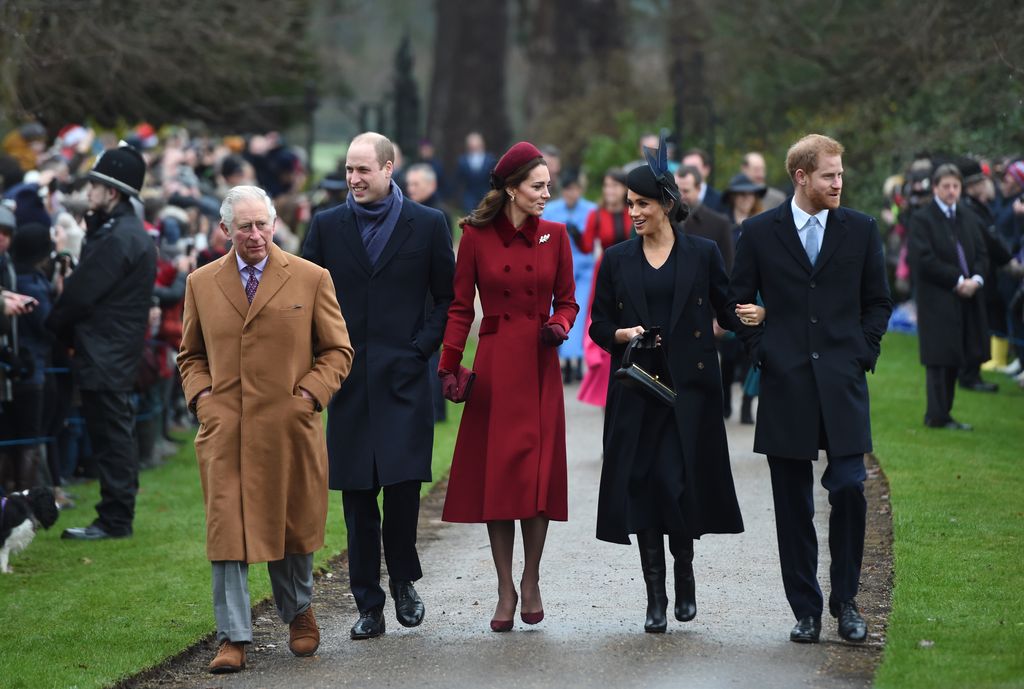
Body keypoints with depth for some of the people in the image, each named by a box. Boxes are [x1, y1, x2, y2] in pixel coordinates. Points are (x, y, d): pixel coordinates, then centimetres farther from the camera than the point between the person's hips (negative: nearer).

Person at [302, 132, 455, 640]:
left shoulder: (427, 225, 3)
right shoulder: (327, 226, 8)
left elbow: (448, 298, 7)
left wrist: (422, 347, -4)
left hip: (403, 377, -2)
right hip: (348, 381, 2)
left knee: (404, 483, -11)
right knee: (357, 497, 3)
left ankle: (403, 579, 14)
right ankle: (368, 605, 10)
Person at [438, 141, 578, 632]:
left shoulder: (554, 235, 5)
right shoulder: (476, 236, -1)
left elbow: (566, 300, 12)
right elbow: (460, 306, 1)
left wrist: (559, 326, -10)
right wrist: (449, 366, -7)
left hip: (540, 365, 1)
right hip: (495, 365, -1)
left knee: (538, 474, -1)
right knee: (495, 474, -1)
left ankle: (531, 581, 14)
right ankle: (505, 587, 8)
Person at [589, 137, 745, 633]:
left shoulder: (702, 254, 3)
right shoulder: (617, 260, 9)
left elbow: (730, 312, 6)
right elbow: (599, 326, 9)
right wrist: (624, 335, -6)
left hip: (689, 387, -2)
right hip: (637, 390, 2)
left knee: (681, 481, -9)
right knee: (642, 483, -2)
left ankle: (684, 574, 18)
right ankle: (655, 598, 5)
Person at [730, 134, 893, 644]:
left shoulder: (861, 230, 6)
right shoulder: (760, 232, 3)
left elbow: (877, 301, 12)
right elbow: (739, 300, 8)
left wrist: (863, 353, 1)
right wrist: (761, 353, -1)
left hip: (843, 382, 0)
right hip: (786, 384, 0)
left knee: (849, 490, -9)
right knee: (793, 504, 3)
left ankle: (845, 601, 7)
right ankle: (806, 610, 11)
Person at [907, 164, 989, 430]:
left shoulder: (970, 219, 13)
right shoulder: (922, 220, -6)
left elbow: (982, 254, 11)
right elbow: (925, 259, -13)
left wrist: (976, 279, -9)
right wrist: (957, 280, -15)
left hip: (967, 298, 6)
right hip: (937, 300, -6)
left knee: (955, 358, 7)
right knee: (940, 358, -5)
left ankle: (941, 414, 13)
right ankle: (938, 416, 1)